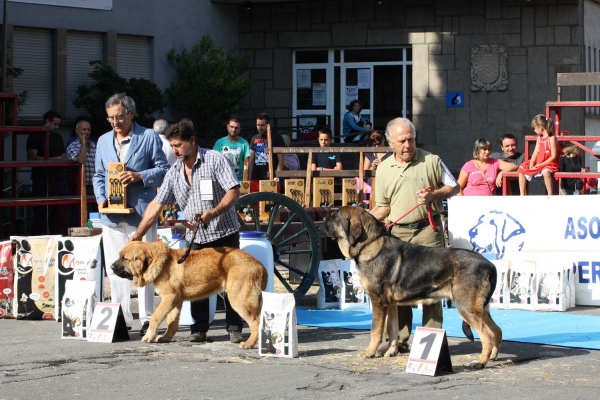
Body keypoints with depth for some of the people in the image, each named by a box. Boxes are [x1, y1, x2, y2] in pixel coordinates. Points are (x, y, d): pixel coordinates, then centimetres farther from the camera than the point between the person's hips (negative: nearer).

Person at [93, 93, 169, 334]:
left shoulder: (149, 137, 2)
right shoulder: (103, 141, 17)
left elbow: (163, 169, -1)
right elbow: (99, 176, 21)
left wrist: (139, 176, -16)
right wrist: (101, 198, 3)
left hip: (141, 213, -5)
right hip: (112, 214, 5)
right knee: (114, 269, 5)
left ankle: (147, 319, 5)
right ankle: (121, 320, 12)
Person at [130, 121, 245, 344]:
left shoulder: (215, 160, -8)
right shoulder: (174, 172, 7)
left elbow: (234, 191, -15)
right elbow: (156, 205, 7)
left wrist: (213, 212, -29)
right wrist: (138, 234, 1)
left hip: (225, 233, -5)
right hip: (196, 238, 5)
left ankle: (235, 328, 6)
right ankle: (199, 329, 11)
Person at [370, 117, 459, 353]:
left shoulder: (431, 161, 1)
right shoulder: (384, 169, 10)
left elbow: (454, 187, 6)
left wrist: (433, 195, -12)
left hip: (428, 230, -3)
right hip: (398, 233, 3)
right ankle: (401, 340, 10)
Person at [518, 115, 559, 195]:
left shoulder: (552, 139, -14)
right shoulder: (539, 138, 10)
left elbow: (553, 157, -17)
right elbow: (536, 152, 6)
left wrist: (541, 164, -18)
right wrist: (532, 163, -11)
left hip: (549, 164, -9)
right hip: (538, 164, 9)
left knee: (546, 172, -41)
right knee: (522, 168, 4)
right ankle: (522, 195, 3)